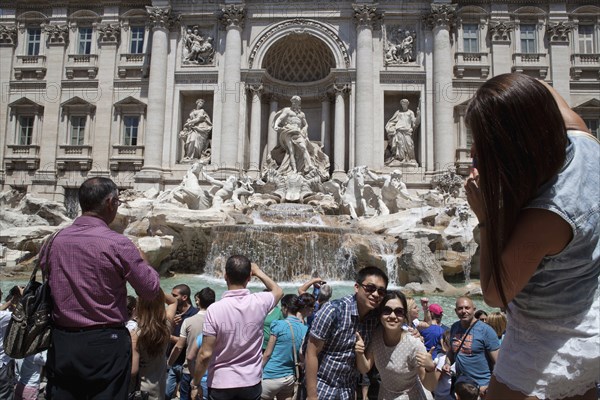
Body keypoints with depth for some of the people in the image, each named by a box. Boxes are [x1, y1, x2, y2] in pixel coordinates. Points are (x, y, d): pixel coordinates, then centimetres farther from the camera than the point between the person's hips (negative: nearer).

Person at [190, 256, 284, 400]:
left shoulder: (215, 309, -18)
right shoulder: (259, 302, -10)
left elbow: (205, 354, -15)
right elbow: (278, 291, 14)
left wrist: (195, 384, -1)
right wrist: (258, 272, 23)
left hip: (221, 384, -2)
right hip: (251, 383, 3)